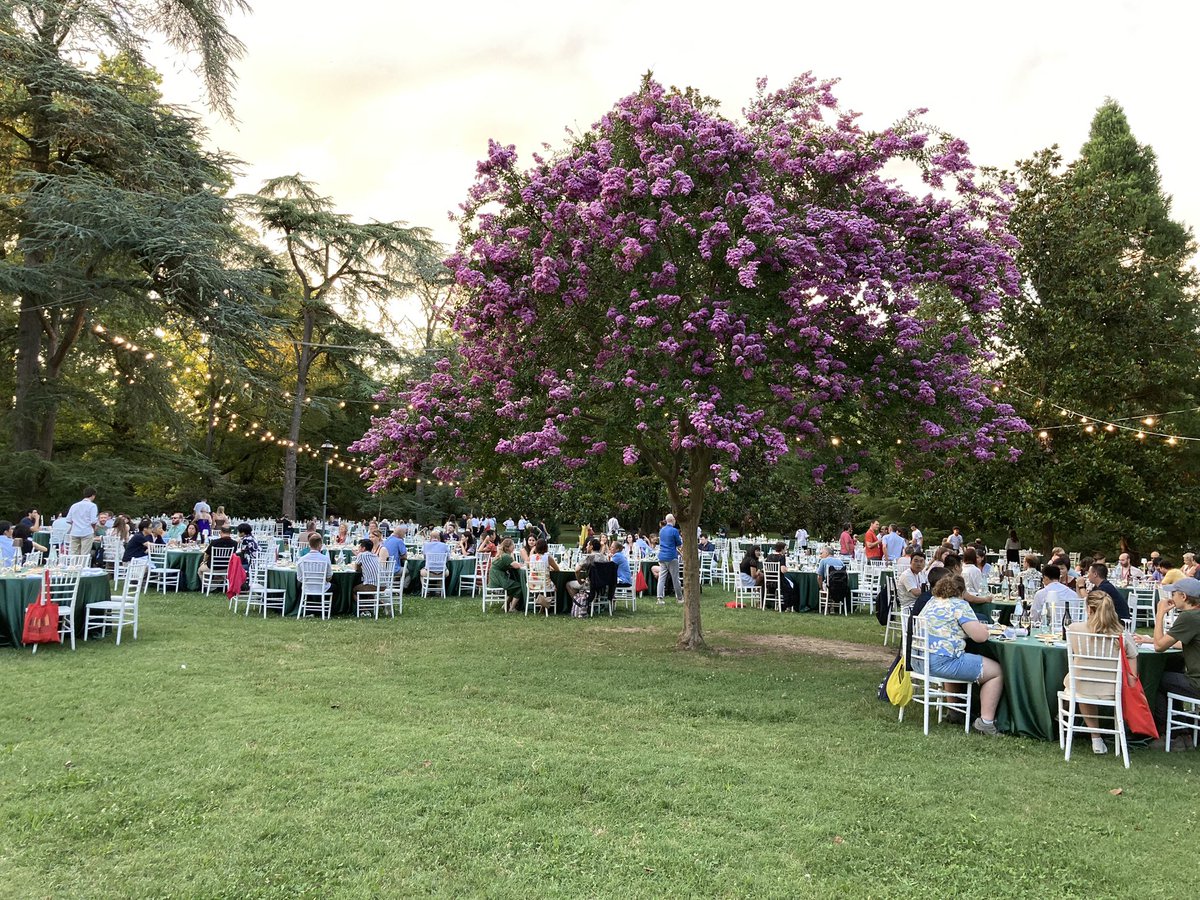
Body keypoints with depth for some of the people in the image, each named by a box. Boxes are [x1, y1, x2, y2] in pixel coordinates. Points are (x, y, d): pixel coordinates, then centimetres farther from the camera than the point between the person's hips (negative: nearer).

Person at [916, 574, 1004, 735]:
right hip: (941, 662, -9)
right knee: (997, 671, 5)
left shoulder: (931, 602, 17)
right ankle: (986, 721, 0)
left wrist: (977, 628, 31)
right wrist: (982, 627, 14)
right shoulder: (959, 605, -6)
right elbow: (980, 636, -9)